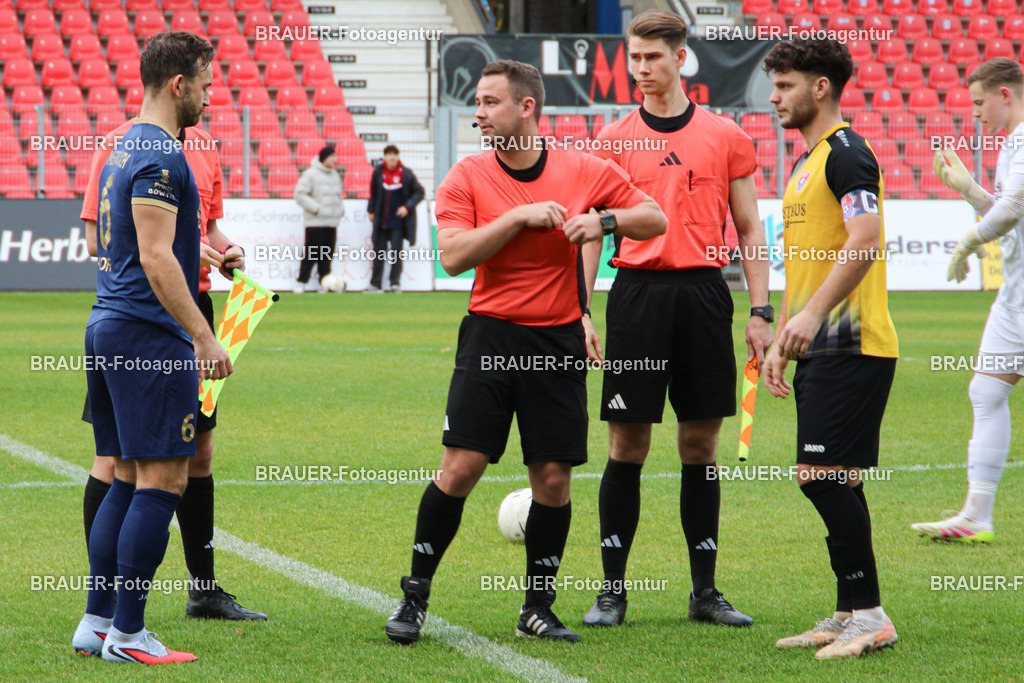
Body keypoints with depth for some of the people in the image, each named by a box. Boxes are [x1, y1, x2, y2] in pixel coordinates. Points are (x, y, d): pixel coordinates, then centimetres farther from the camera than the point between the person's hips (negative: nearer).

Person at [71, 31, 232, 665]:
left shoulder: (125, 149, 17)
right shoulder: (160, 156, -14)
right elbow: (156, 258, -20)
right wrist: (203, 335, -20)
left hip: (109, 328, 10)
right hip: (150, 334, -10)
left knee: (127, 482, 13)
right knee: (161, 483, -7)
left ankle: (96, 621, 13)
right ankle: (127, 633, -6)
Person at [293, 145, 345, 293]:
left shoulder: (335, 175, 15)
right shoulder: (311, 174, -9)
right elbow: (300, 195, -12)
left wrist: (340, 209, 9)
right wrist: (317, 209, -17)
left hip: (332, 221, 7)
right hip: (315, 222, -7)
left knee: (327, 255, 6)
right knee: (311, 253, -7)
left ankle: (325, 284, 10)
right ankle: (301, 282, 1)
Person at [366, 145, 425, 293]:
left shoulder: (406, 173, -6)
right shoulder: (378, 172, 2)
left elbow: (419, 192, 0)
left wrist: (407, 207, -11)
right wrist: (371, 211, 11)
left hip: (398, 220, -3)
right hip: (381, 220, 3)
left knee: (396, 251, -3)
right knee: (379, 251, 4)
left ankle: (396, 283, 5)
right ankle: (375, 285, 9)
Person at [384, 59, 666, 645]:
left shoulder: (586, 171, 1)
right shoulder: (468, 176, 0)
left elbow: (655, 219, 8)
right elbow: (453, 256, -11)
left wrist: (605, 221, -11)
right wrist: (520, 216, -17)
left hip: (559, 343, 1)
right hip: (490, 335, -1)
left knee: (554, 477, 0)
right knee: (460, 467, -7)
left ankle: (538, 608, 15)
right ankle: (415, 597, 6)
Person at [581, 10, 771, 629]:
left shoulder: (725, 136, 7)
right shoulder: (614, 141, 6)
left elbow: (750, 230, 9)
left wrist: (761, 311, 2)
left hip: (704, 292, 1)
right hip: (637, 290, -1)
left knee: (702, 446, 5)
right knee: (628, 444, -1)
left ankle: (706, 591, 12)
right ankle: (613, 591, 5)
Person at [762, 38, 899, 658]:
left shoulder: (847, 153, -10)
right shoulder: (807, 162, 21)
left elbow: (866, 239, -23)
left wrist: (813, 315, -28)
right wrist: (781, 341, 24)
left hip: (851, 346, -10)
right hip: (819, 350, 10)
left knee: (824, 476, -13)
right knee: (833, 481, 10)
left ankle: (869, 615, -8)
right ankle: (850, 616, 14)